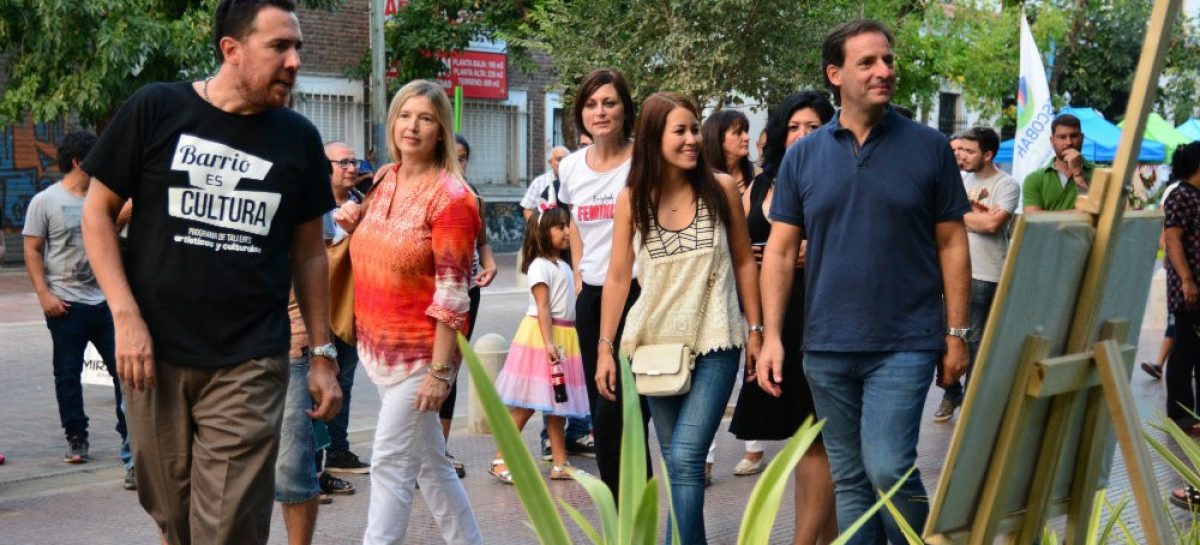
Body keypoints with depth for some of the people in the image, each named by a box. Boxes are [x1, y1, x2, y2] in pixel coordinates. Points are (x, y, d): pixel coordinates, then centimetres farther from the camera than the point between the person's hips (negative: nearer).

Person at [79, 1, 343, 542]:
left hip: (250, 365, 1)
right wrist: (125, 316, -9)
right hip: (155, 354, 0)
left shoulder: (298, 138, 4)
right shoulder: (155, 109, -3)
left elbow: (308, 251, 11)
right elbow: (97, 211, 2)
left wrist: (322, 353, 9)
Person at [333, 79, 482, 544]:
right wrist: (354, 225, 1)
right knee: (430, 462, 15)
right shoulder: (385, 179, 7)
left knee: (390, 465, -6)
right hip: (379, 346, 8)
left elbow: (451, 292, -17)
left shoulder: (450, 197, -14)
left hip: (419, 353, -7)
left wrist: (439, 370, -20)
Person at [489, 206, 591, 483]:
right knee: (527, 404, -7)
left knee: (557, 401, 9)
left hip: (565, 335, 9)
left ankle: (560, 463, 12)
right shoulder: (540, 265, -11)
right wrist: (549, 343, -24)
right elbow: (542, 307, -18)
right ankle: (500, 460, -2)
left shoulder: (563, 265, 16)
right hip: (541, 334, -9)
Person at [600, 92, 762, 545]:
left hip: (714, 343, -2)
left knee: (685, 459, -14)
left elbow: (743, 262, 5)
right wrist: (606, 348, 0)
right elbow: (618, 276, 2)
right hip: (656, 343, 2)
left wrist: (755, 330, 5)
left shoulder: (721, 189, -4)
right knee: (675, 463, 11)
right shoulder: (632, 199, -1)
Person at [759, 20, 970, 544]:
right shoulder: (803, 156, 4)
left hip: (905, 344, -3)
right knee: (849, 481, 11)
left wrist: (956, 334, -1)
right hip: (827, 347, 3)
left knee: (888, 468, -13)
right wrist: (772, 335, -3)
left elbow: (952, 245, 2)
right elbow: (780, 249, 5)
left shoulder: (929, 147, 0)